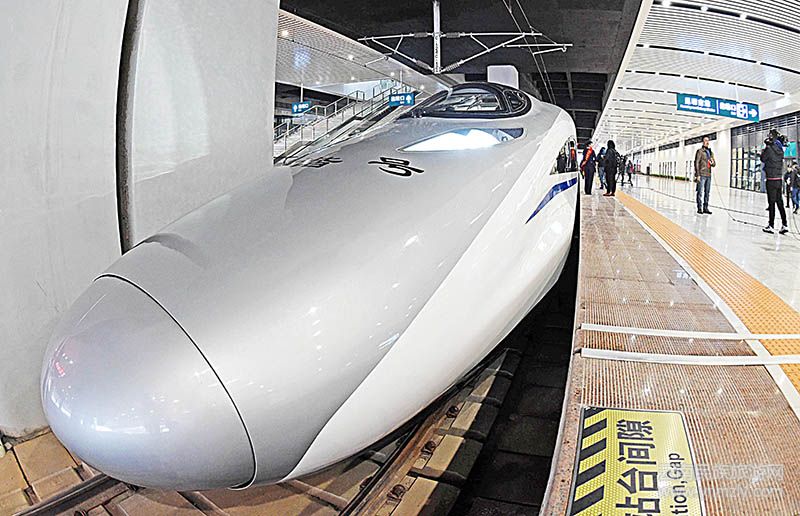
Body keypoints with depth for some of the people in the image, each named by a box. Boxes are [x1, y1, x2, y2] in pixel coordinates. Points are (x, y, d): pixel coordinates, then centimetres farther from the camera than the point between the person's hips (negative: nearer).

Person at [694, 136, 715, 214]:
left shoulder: (711, 152, 17)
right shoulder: (700, 151, -3)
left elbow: (714, 164, 20)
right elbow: (696, 163, -9)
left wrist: (712, 163, -6)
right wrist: (698, 175, -15)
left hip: (708, 175, 7)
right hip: (701, 175, -7)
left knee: (707, 192, 7)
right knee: (700, 192, -6)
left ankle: (705, 208, 12)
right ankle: (699, 208, -3)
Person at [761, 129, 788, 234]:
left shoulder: (769, 148, -11)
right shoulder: (780, 149, 8)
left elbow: (763, 159, 0)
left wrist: (764, 148, 10)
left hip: (771, 180, -6)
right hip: (780, 179, 6)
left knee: (771, 203, -2)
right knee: (779, 202, 12)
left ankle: (771, 226, 3)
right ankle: (784, 225, 11)